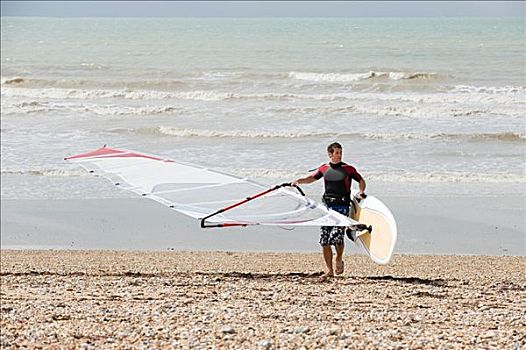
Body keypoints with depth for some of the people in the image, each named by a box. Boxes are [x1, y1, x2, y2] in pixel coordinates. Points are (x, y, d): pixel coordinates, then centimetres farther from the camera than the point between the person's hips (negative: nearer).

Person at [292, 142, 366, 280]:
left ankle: (339, 259, 14)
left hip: (342, 207, -4)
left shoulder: (348, 169, -1)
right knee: (324, 240, 0)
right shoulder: (324, 169, 8)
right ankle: (330, 270, 11)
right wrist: (298, 181, 7)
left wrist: (361, 192, -8)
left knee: (336, 237, -17)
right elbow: (312, 178, 23)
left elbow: (361, 181, 10)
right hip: (327, 206, 4)